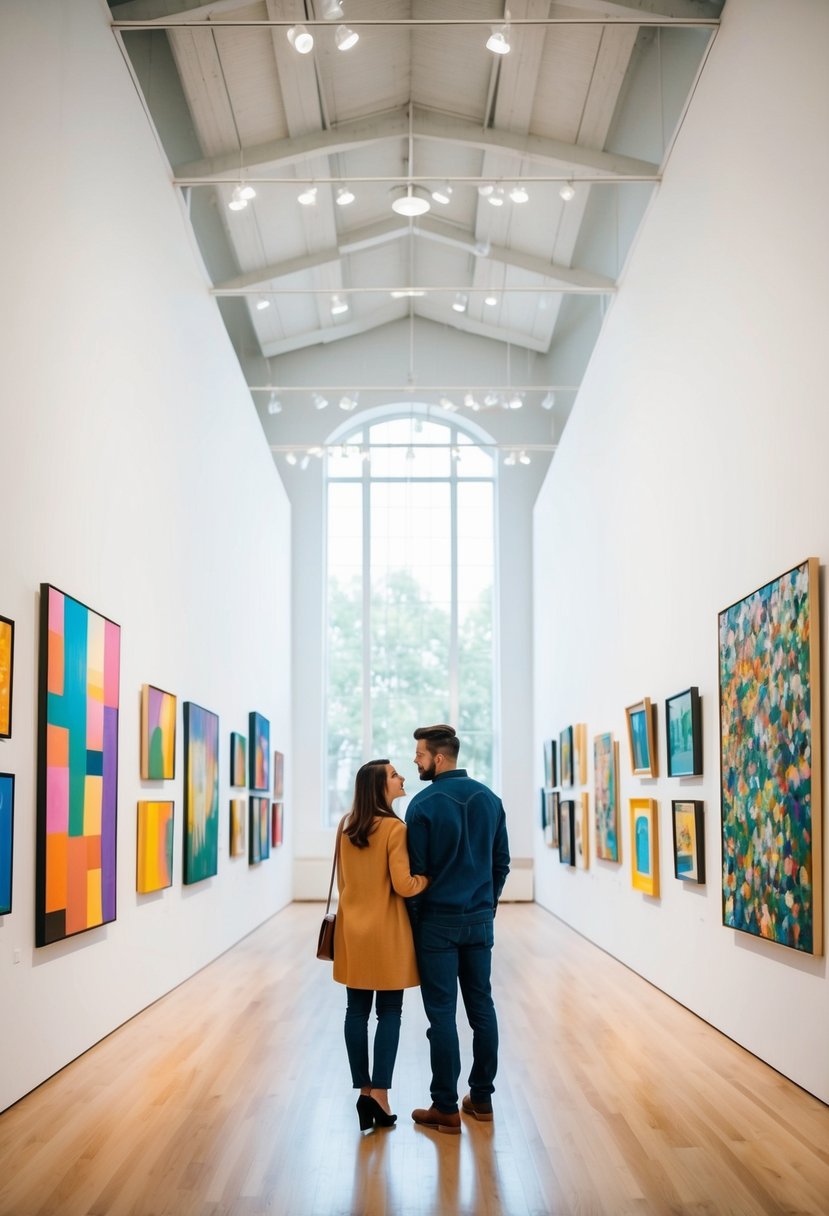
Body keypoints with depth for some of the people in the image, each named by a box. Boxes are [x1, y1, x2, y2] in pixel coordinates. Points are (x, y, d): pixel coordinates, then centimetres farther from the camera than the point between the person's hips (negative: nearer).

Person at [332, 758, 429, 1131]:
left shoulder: (346, 826, 6)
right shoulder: (394, 828, -14)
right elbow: (403, 885, -17)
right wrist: (431, 877, -1)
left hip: (353, 930, 5)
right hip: (386, 931, -5)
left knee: (356, 1011, 8)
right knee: (389, 1013, 3)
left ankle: (364, 1093, 11)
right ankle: (379, 1094, 0)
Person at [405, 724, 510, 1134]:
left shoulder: (425, 804, -13)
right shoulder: (489, 799, 4)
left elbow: (416, 870, -9)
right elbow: (502, 862, 10)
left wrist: (413, 921, 2)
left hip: (438, 922, -5)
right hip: (480, 920, 6)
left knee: (442, 1013, -1)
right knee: (481, 1007, 12)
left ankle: (446, 1109, 4)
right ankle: (482, 1098, 19)